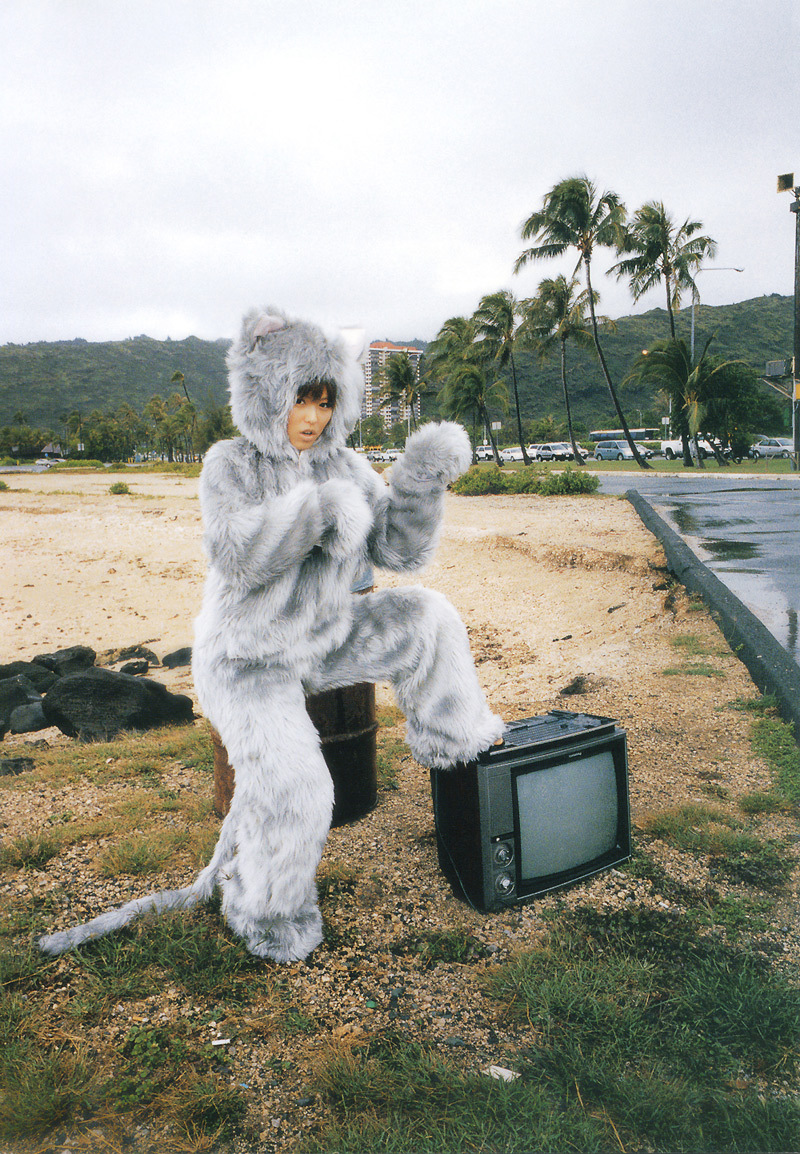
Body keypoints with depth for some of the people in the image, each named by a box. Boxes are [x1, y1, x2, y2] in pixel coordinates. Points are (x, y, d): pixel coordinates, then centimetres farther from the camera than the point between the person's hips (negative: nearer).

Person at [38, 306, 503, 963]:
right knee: (289, 781, -20)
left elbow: (399, 549, -8)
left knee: (424, 618, -8)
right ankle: (264, 910, 7)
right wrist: (317, 509, -41)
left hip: (324, 638, 5)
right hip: (250, 656, -5)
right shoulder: (231, 465, -12)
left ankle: (451, 736, 15)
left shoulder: (347, 467, 0)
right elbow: (235, 553, -29)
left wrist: (424, 480, -24)